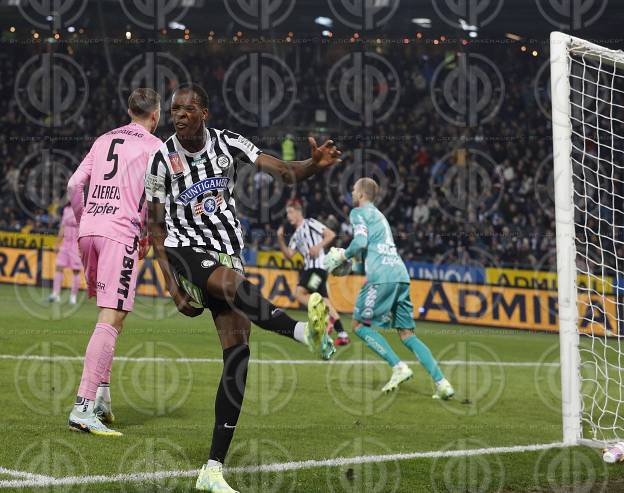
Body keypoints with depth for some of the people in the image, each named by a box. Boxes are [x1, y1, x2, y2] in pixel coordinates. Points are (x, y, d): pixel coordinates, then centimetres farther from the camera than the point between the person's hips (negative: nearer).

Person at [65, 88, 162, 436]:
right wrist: (148, 236, 8)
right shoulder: (154, 146, 3)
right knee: (112, 318, -11)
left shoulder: (104, 140, 19)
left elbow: (74, 185, 15)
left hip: (89, 228, 7)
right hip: (122, 232, -7)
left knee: (111, 315, 19)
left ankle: (102, 395, 16)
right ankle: (84, 406, -20)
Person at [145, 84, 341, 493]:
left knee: (238, 352, -8)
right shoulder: (162, 160, -3)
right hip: (185, 251, -2)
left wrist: (315, 164, -31)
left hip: (227, 254, 2)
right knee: (233, 282, -37)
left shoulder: (228, 144, 0)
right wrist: (172, 285, -7)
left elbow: (283, 171, -9)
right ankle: (305, 331, -61)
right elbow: (156, 229, 3)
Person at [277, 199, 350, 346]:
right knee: (324, 300, 6)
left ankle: (326, 316, -18)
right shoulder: (296, 235, 23)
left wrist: (318, 247, -16)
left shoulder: (310, 223, 0)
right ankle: (342, 335, 5)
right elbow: (289, 254, 15)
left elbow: (331, 234, -6)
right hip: (309, 267, 9)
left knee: (299, 293, -18)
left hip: (318, 266, -9)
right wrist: (280, 239, 4)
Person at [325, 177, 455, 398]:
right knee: (407, 334, 7)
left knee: (360, 325, 3)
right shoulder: (379, 215, 31)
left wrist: (343, 256, 4)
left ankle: (398, 367, -11)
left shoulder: (359, 213, 5)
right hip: (401, 274, 8)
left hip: (382, 276, -8)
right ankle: (441, 382, -6)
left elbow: (360, 242, -11)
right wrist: (351, 264, 28)